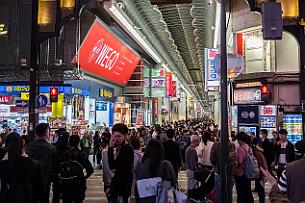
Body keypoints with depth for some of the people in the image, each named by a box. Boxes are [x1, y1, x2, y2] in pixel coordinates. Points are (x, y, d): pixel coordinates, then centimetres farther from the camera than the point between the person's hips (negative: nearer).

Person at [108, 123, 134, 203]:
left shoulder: (127, 149, -21)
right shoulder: (121, 148, 8)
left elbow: (112, 166, -26)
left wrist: (111, 147, -25)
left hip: (123, 186, -9)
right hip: (118, 184, 9)